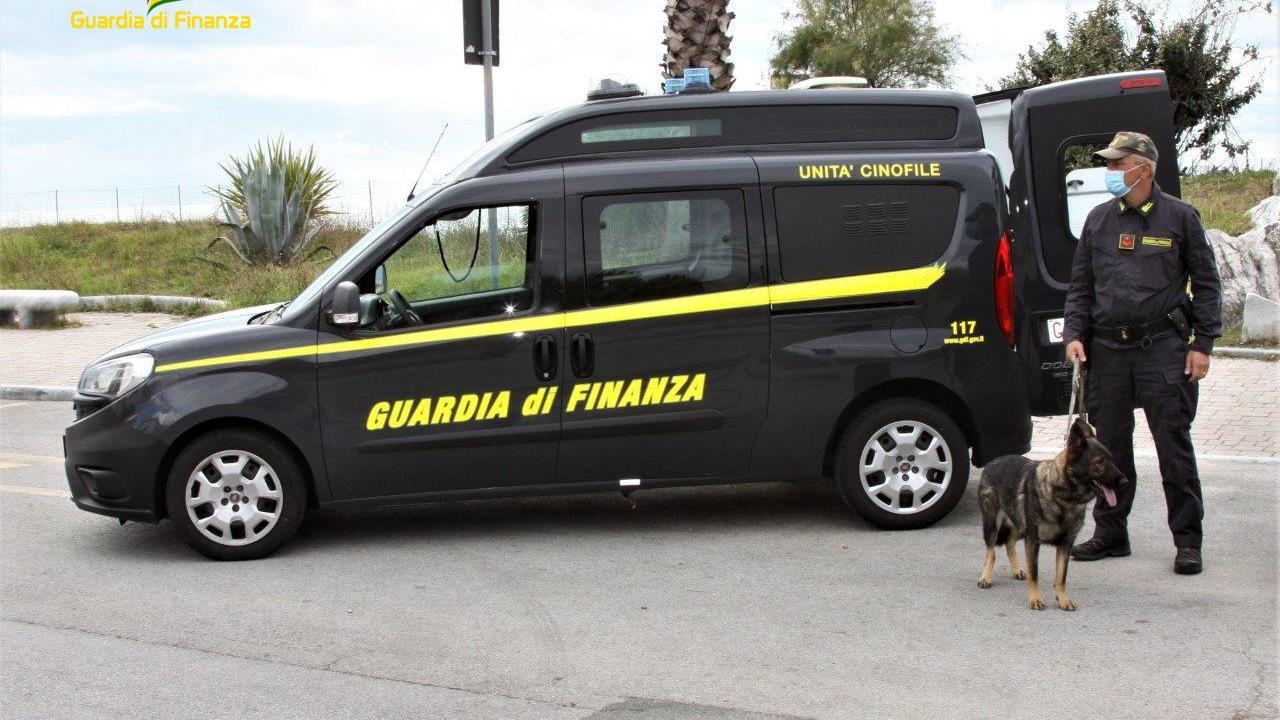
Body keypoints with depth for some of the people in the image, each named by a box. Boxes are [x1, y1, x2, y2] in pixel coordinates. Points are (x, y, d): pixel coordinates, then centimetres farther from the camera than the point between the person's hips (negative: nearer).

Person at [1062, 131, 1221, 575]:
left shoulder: (1180, 217, 2)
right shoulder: (1098, 220, 12)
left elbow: (1206, 284, 4)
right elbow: (1080, 285, 16)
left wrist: (1202, 344, -3)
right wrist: (1074, 334, 3)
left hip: (1162, 348, -4)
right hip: (1107, 350, 4)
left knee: (1174, 445, -2)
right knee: (1109, 446, 9)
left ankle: (1188, 541, 6)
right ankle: (1110, 533, 20)